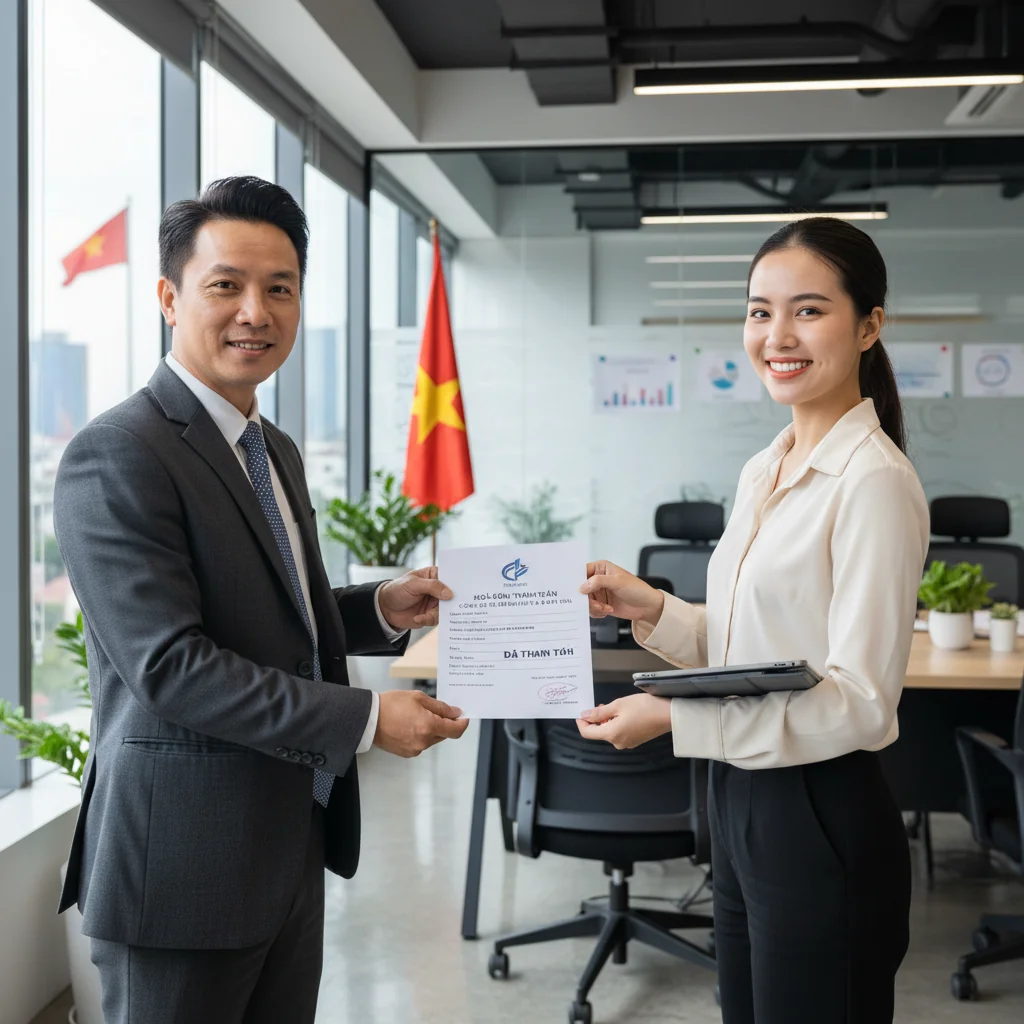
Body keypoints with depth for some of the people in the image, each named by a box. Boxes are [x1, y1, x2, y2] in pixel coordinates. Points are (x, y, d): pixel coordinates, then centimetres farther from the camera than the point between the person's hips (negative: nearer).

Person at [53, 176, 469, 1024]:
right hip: (185, 864, -8)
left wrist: (383, 611, 4)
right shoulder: (119, 456, -16)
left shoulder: (277, 451, 13)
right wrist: (365, 720, -21)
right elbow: (169, 664, -23)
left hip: (291, 849, 9)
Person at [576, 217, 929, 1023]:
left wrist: (677, 717, -25)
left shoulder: (875, 480, -18)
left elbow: (860, 701, -20)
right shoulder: (764, 473, 9)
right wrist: (652, 610, 0)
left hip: (822, 820, -8)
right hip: (742, 801, 8)